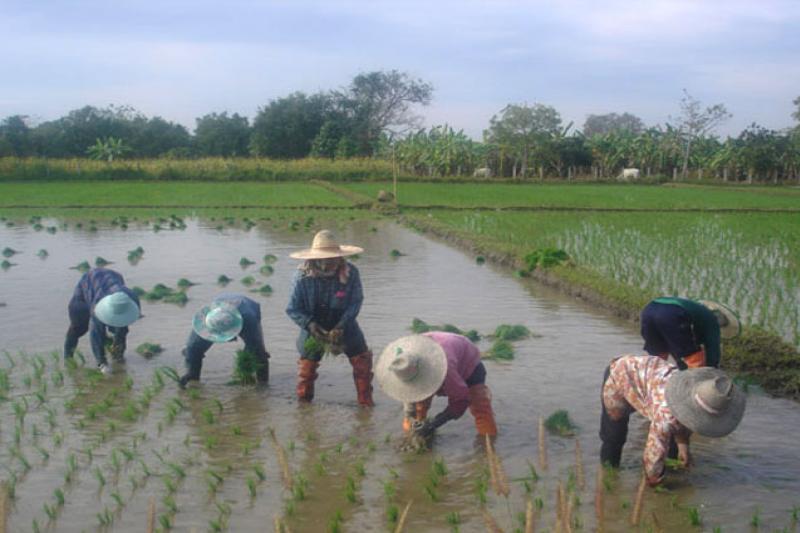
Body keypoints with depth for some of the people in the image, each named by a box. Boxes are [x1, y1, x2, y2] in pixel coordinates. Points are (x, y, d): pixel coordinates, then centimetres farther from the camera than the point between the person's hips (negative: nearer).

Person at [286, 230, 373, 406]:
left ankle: (365, 402, 18)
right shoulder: (302, 277, -25)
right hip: (314, 328, -1)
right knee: (307, 365, 9)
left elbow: (355, 302, -15)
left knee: (362, 360, 0)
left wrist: (341, 326, -27)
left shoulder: (350, 273, -24)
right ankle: (303, 402, 34)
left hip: (343, 326, 1)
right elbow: (293, 309, -17)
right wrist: (310, 324, -33)